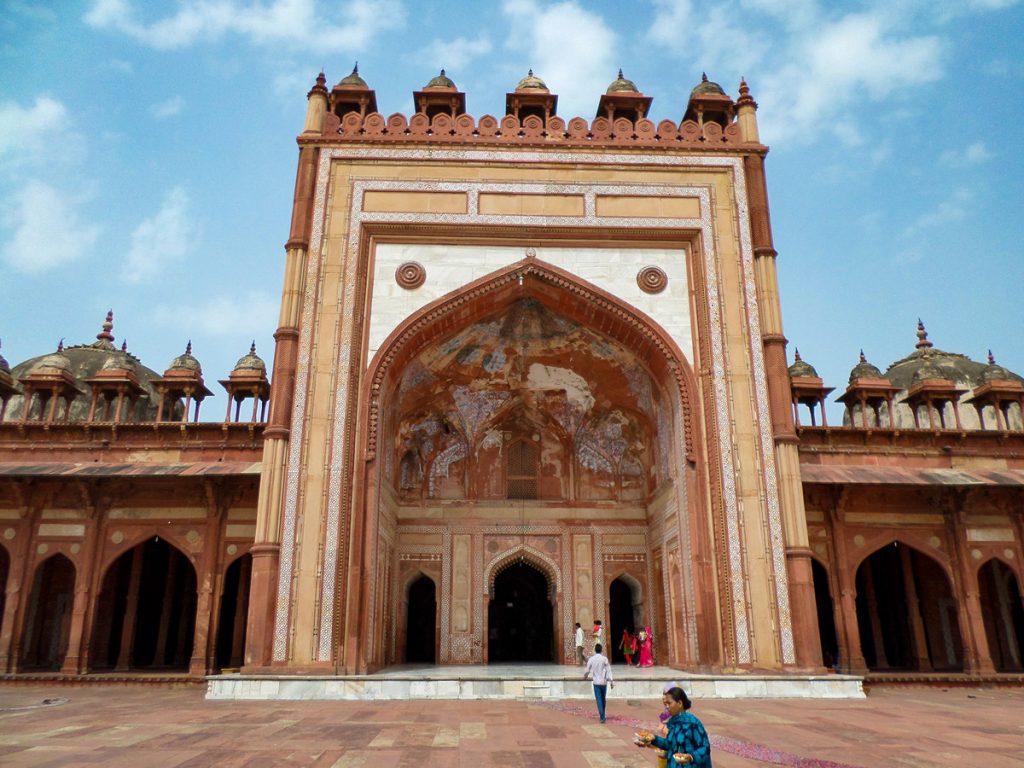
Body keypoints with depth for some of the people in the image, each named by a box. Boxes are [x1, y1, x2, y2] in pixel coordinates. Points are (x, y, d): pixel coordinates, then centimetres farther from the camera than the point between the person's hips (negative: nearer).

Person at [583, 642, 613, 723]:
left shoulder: (591, 659, -5)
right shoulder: (604, 659, -7)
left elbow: (587, 670, 3)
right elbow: (608, 670, -9)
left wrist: (585, 676, 24)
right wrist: (611, 681, -7)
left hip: (596, 682, -1)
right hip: (604, 682, 1)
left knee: (599, 700, 0)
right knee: (603, 699, 18)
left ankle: (602, 717, -9)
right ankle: (602, 715, 29)